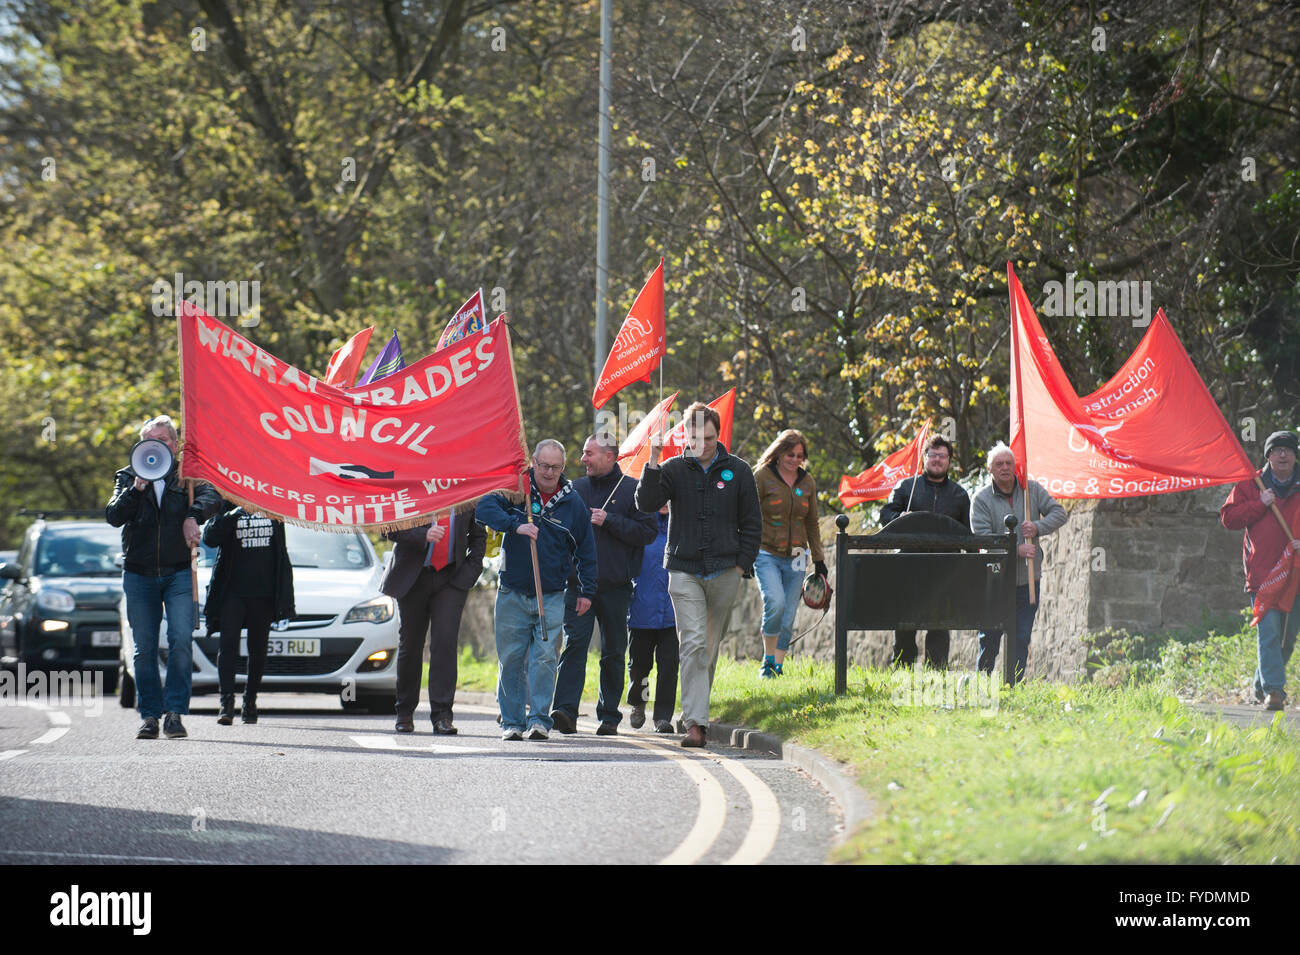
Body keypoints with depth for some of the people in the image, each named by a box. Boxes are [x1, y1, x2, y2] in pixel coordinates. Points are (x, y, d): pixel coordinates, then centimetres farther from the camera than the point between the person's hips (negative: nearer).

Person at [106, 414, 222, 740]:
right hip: (138, 575, 2)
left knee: (181, 642, -14)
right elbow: (113, 516, -3)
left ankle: (175, 713, -11)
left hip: (179, 573, -2)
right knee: (144, 649, 2)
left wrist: (193, 515, -30)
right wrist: (136, 488, -16)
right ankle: (150, 716, 6)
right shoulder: (127, 478, 11)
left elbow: (212, 497, -11)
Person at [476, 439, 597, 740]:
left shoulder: (573, 503, 6)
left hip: (551, 596, 0)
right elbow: (483, 508, -14)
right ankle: (512, 721, 8)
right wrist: (515, 525, -28)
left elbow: (586, 550, 15)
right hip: (512, 594, 0)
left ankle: (539, 719, -7)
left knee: (545, 658, -9)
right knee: (510, 659, 1)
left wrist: (586, 591, 11)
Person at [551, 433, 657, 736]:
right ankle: (566, 710, -21)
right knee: (574, 644, -12)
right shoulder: (575, 489, 12)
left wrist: (609, 521, -13)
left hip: (615, 586, -2)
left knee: (613, 653, 6)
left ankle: (609, 716, 14)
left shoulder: (632, 490, 1)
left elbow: (647, 532, -7)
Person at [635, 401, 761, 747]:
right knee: (693, 644, -12)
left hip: (724, 572, 2)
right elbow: (646, 503, -9)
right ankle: (695, 722, -17)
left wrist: (742, 564, 1)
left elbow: (752, 523, 10)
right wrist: (653, 462, -18)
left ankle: (697, 714, 23)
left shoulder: (738, 471, 6)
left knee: (710, 647, 9)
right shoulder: (674, 469, 3)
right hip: (684, 571, -2)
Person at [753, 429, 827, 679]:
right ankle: (768, 662, -9)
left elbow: (812, 524, 18)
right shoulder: (762, 477, -3)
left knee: (788, 617, 2)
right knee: (775, 602, -23)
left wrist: (819, 560, 15)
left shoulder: (807, 482, 10)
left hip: (795, 557, 4)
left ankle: (778, 667, 10)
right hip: (766, 555, -4)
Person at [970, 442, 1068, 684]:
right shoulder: (982, 500, -4)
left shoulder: (1032, 490, 5)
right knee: (989, 639, 0)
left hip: (1027, 580, 2)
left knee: (1021, 639, 3)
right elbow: (982, 537, -14)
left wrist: (1038, 527, -15)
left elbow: (1059, 513, 5)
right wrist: (1017, 549, -22)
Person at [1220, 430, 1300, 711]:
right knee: (1269, 631, -13)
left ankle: (1262, 686, 26)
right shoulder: (1251, 485, 7)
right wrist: (1260, 505, -9)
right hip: (1262, 570, -3)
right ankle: (1272, 690, -15)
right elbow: (1228, 517, 3)